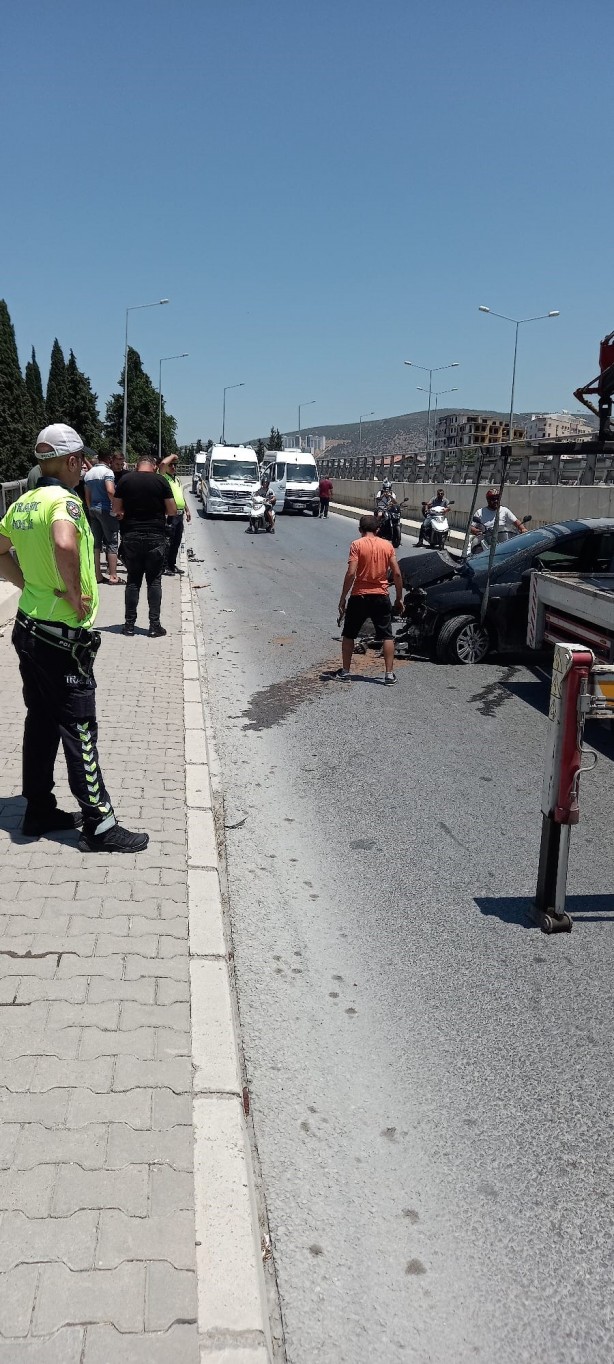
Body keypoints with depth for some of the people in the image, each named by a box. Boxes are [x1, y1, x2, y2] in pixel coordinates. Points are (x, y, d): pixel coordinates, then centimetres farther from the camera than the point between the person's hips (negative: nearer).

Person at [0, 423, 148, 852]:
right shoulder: (64, 500, -17)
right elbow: (65, 545, -38)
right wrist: (74, 592, -24)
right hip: (63, 637, -9)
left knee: (41, 721, 16)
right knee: (79, 730, -3)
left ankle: (39, 810, 26)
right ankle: (99, 825, 5)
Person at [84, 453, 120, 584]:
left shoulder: (88, 474, 12)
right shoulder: (107, 471, -11)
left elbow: (87, 496, 15)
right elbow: (110, 491, -24)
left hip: (93, 510, 7)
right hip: (106, 509, -7)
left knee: (96, 543, 10)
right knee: (112, 543, -1)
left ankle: (97, 575, 12)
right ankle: (113, 576, -3)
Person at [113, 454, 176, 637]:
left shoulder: (125, 480, 0)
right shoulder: (161, 481, -4)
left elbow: (117, 509, 4)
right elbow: (172, 511, -2)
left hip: (131, 536, 1)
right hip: (155, 537, -1)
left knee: (133, 580, 9)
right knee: (154, 581, 5)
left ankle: (130, 624, 10)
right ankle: (154, 625, 4)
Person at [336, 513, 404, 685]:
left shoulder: (357, 544, -7)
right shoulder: (387, 545, 3)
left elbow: (351, 573, -15)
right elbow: (397, 574, 0)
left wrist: (343, 598, -8)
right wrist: (399, 598, 10)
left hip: (359, 596, -2)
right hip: (381, 596, 2)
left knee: (348, 635, 14)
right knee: (387, 636, 10)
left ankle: (345, 672, 16)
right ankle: (389, 674, 4)